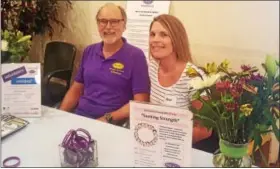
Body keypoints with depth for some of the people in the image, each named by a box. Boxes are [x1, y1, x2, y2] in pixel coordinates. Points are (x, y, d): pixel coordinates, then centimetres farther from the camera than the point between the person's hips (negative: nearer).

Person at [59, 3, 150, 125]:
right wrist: (60, 114, 2)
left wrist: (108, 119, -17)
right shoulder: (89, 51, 10)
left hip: (111, 123, -3)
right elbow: (76, 89, 15)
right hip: (79, 114, 4)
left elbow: (140, 102, -10)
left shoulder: (135, 56, -6)